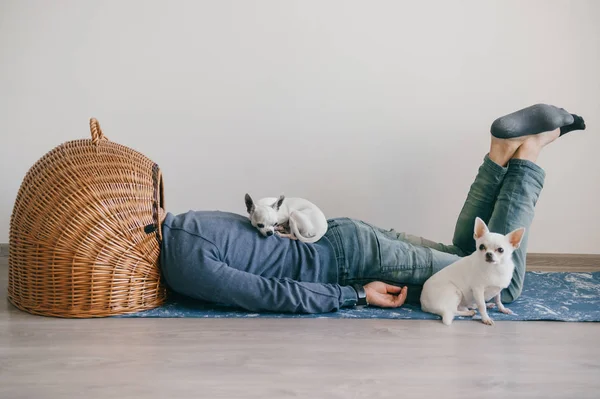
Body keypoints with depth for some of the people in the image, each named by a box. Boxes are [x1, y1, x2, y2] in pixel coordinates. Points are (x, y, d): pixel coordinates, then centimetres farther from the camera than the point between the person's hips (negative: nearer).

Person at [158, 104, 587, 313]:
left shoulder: (184, 268, -25)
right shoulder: (182, 221, 3)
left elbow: (283, 297, -25)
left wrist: (359, 295, -15)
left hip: (349, 257, -8)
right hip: (339, 236, 8)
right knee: (467, 257, 24)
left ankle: (528, 151, 6)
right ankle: (503, 150, 14)